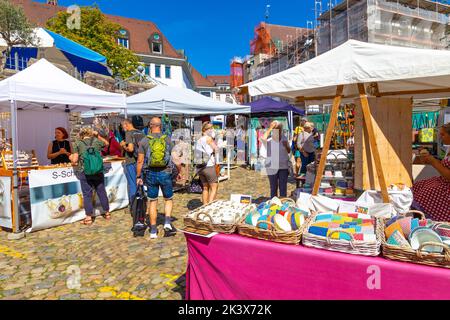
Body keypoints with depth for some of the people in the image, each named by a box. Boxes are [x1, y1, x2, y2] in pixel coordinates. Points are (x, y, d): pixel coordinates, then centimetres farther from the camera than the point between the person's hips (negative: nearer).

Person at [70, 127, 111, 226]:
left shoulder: (77, 144, 0)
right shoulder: (97, 141, 5)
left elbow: (74, 160, -5)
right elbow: (106, 143, 27)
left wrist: (71, 158, 16)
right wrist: (98, 136, 20)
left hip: (84, 172, -2)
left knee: (87, 195, 6)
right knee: (102, 192, 13)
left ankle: (89, 218, 10)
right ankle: (107, 213, 24)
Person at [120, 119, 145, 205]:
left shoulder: (129, 133, -12)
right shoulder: (141, 133, 7)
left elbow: (130, 149, -23)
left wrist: (123, 146, -3)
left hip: (131, 162, -6)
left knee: (132, 185, 2)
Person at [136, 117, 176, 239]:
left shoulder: (144, 141, 0)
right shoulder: (168, 140, 1)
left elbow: (140, 161, 0)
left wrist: (139, 177, 7)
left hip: (150, 174, 1)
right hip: (165, 173, -1)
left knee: (152, 201, 10)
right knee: (168, 199, 17)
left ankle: (153, 231, 14)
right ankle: (167, 222, -2)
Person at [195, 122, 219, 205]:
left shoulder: (199, 140, 16)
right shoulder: (208, 138, -6)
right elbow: (216, 150, -1)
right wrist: (213, 140, 10)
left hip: (199, 167, 8)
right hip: (209, 166, -8)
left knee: (205, 188, 17)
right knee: (214, 188, 1)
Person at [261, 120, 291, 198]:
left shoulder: (284, 138, 5)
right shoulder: (269, 139, -7)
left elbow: (289, 151, 14)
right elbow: (263, 139, -32)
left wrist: (286, 146, -8)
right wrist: (270, 128, -25)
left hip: (284, 166, 3)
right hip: (272, 167, -3)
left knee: (283, 187, 8)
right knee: (273, 187, 8)